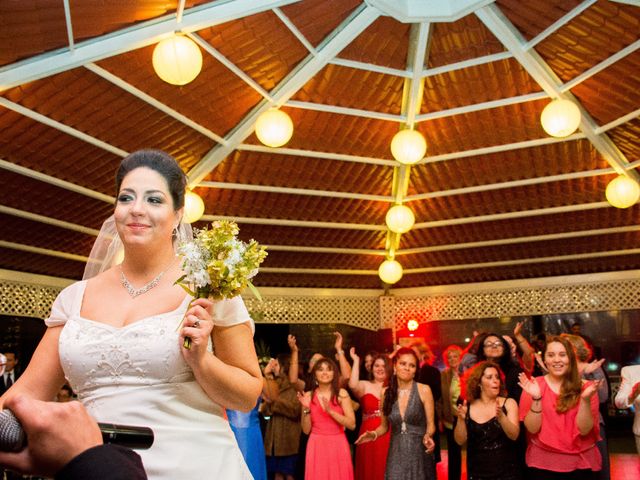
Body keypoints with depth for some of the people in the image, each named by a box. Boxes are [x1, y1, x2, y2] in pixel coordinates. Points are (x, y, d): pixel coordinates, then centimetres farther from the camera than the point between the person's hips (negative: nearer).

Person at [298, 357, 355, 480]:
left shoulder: (342, 394, -1)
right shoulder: (308, 396, 2)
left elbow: (352, 424, -7)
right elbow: (306, 430, 3)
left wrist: (331, 411, -16)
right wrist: (306, 409, -11)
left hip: (338, 445, -1)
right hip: (317, 446, 1)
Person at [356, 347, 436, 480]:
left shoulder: (424, 390, -6)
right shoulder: (386, 393, 2)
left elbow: (430, 424, -2)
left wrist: (427, 436, -23)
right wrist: (374, 434, -8)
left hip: (419, 453, -2)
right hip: (396, 454, 2)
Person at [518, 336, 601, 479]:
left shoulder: (585, 387, -3)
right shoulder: (533, 386, -5)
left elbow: (584, 430, -11)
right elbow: (532, 428, -12)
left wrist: (585, 399, -24)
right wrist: (536, 398, -25)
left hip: (581, 463, 1)